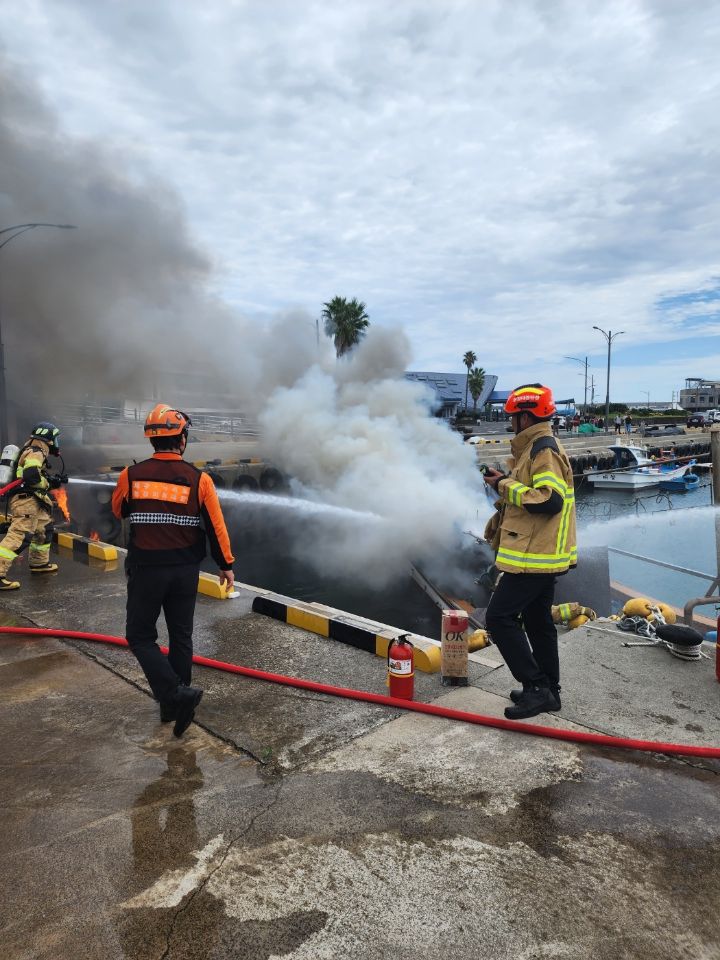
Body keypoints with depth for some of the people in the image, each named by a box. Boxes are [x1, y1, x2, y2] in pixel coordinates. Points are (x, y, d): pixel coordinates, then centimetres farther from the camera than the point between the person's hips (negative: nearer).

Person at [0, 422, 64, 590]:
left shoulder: (32, 451, 18)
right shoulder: (36, 452, -13)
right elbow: (31, 476, -27)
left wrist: (54, 479, 13)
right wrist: (48, 484, -13)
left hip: (30, 501, 11)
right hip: (25, 500, -11)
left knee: (44, 528, 23)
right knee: (19, 536, -16)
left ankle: (39, 563, 38)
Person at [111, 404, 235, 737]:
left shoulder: (131, 475, -8)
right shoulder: (199, 479, -8)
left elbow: (119, 510, 12)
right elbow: (216, 527, -4)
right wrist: (226, 565, 7)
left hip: (145, 570, -2)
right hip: (186, 571, 2)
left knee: (140, 636, 12)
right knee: (181, 636, 16)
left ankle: (175, 693, -4)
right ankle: (174, 706, 28)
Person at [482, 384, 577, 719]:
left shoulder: (545, 450, -17)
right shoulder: (537, 448, 16)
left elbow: (550, 500, -27)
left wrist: (507, 485, -19)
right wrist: (506, 482, 12)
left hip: (533, 555, -11)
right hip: (540, 553, 11)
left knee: (499, 617, -8)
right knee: (538, 621, 17)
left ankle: (537, 687, -2)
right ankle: (547, 691, 28)